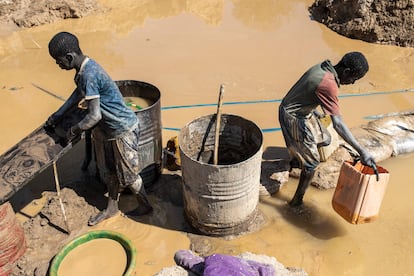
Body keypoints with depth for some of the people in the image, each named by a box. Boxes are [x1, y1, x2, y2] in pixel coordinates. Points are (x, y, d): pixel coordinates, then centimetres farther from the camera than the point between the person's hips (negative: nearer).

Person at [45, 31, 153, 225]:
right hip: (109, 128, 9)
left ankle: (145, 205, 31)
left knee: (127, 174, 8)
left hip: (122, 129, -9)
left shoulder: (89, 75, -29)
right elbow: (79, 93, 20)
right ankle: (111, 208, 38)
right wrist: (58, 114, 20)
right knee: (110, 170, 21)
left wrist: (74, 131, -11)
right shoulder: (85, 68, 1)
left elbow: (94, 116, -29)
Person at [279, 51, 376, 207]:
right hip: (294, 119, -9)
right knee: (312, 162, 2)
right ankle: (297, 202, 14)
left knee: (324, 139, 23)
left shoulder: (323, 67, -3)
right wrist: (362, 152, -36)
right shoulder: (329, 85, -31)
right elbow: (338, 124, -36)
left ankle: (296, 160, 46)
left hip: (302, 111, 9)